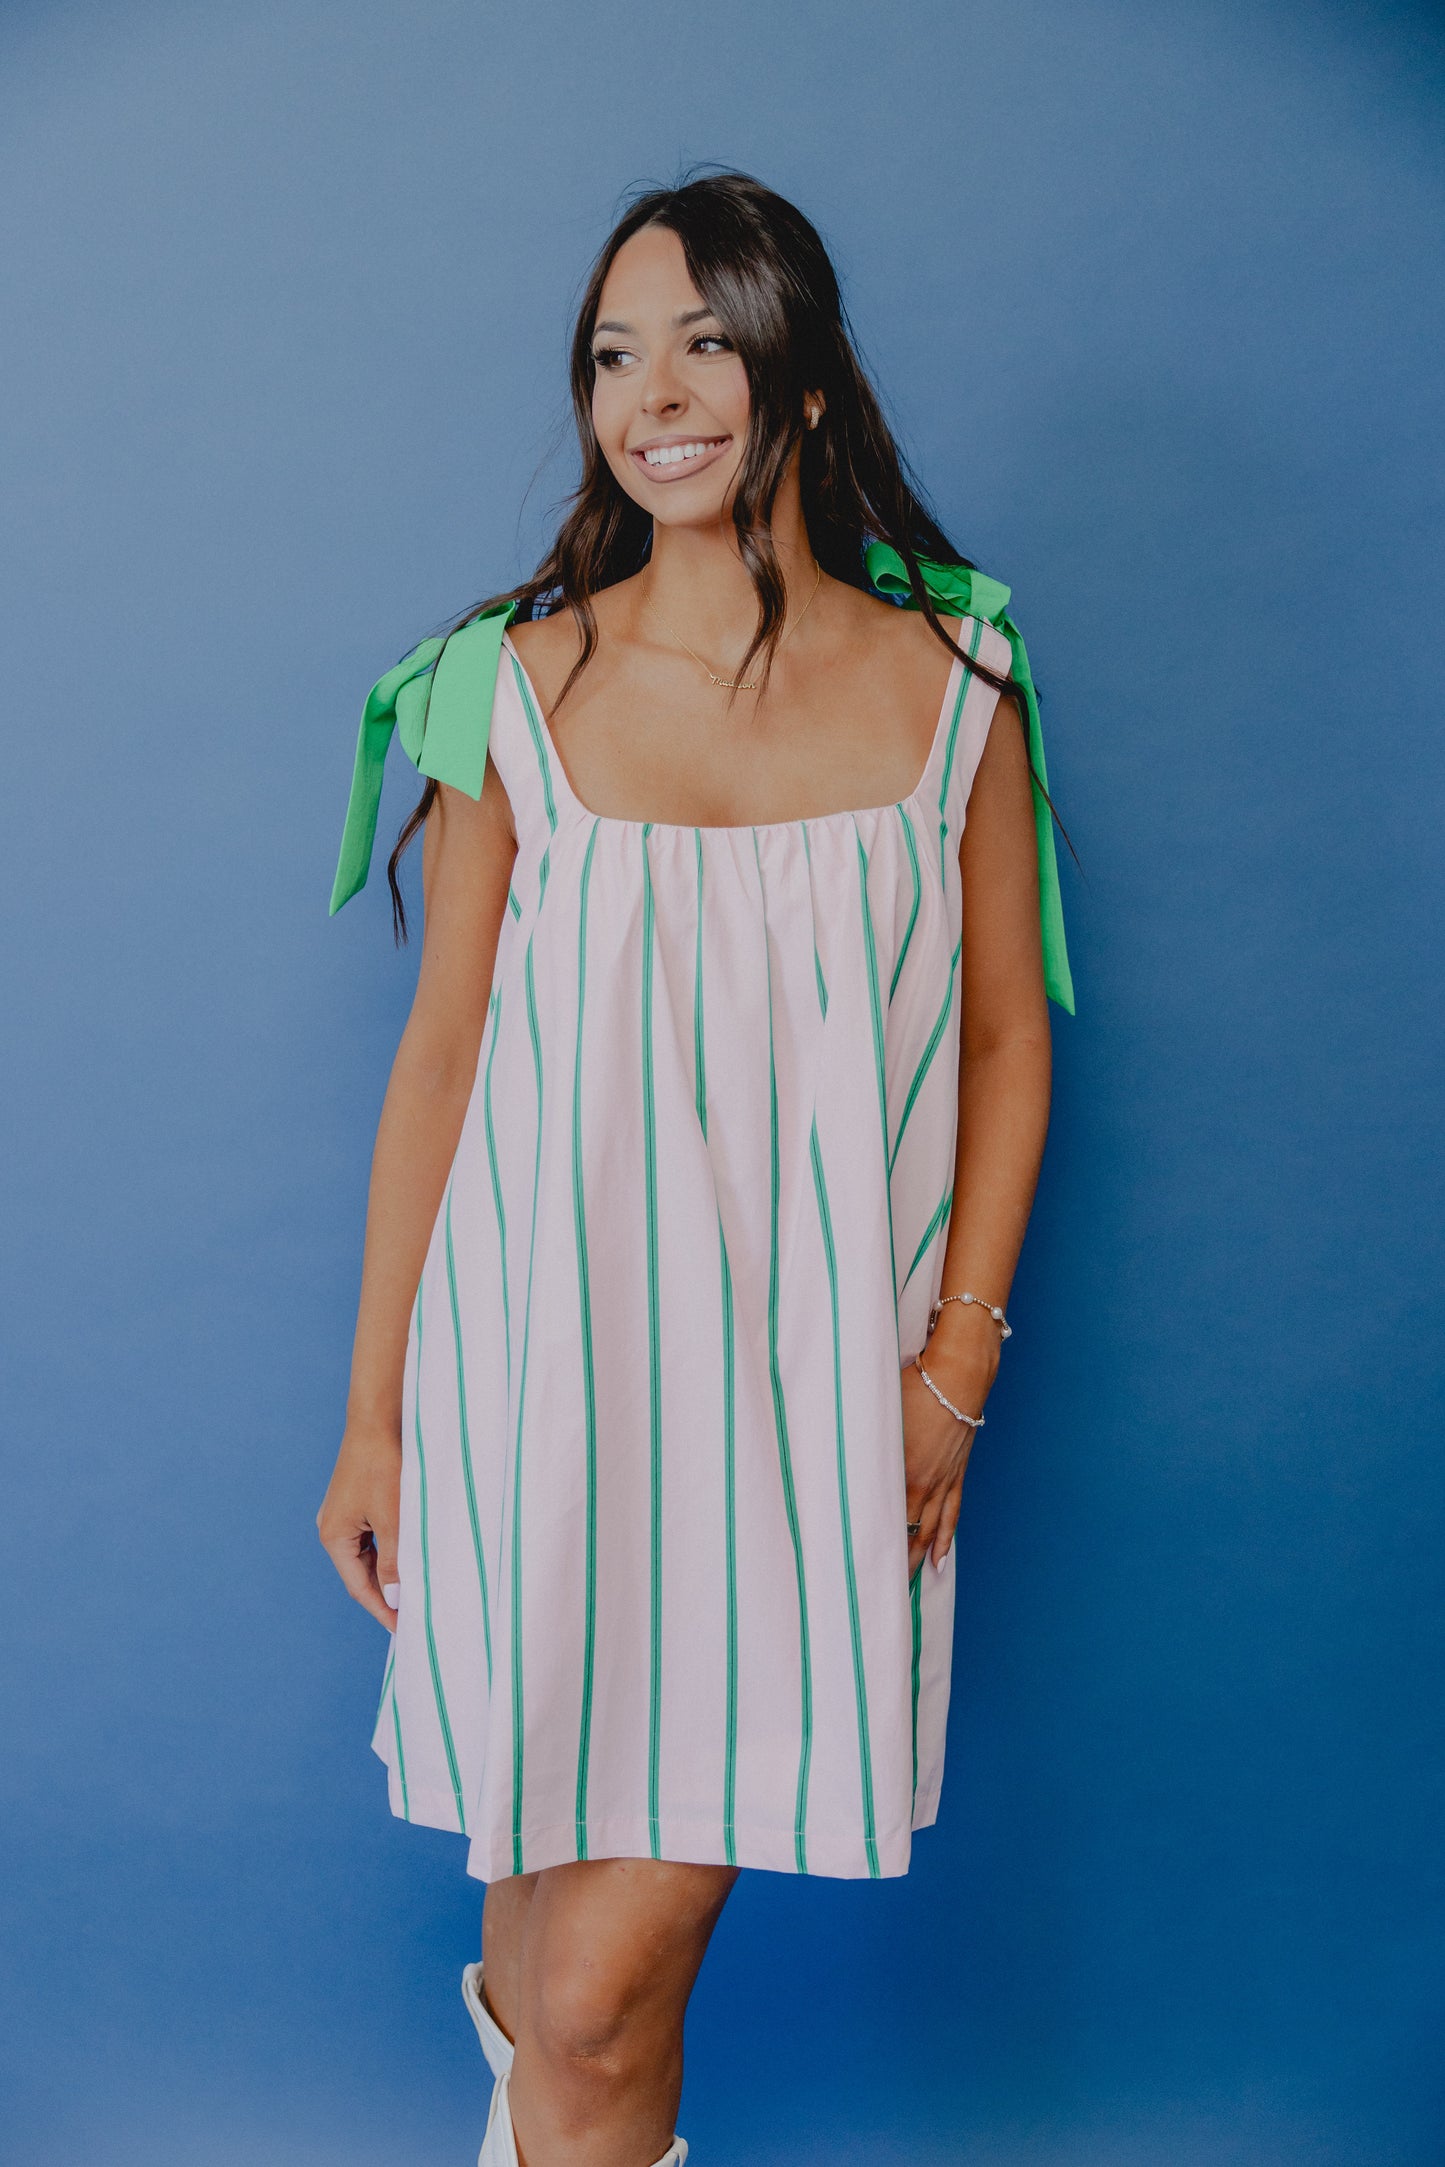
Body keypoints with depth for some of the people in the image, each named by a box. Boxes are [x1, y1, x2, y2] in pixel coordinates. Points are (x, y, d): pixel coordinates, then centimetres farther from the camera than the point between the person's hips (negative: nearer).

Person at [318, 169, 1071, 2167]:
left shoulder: (950, 682, 2)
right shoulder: (523, 684, -1)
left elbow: (1007, 1038, 7)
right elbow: (439, 1053, 2)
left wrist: (952, 1368, -2)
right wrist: (374, 1416, 3)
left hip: (811, 1381, 0)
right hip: (549, 1362, 0)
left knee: (613, 1966, 2)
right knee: (587, 1963, 9)